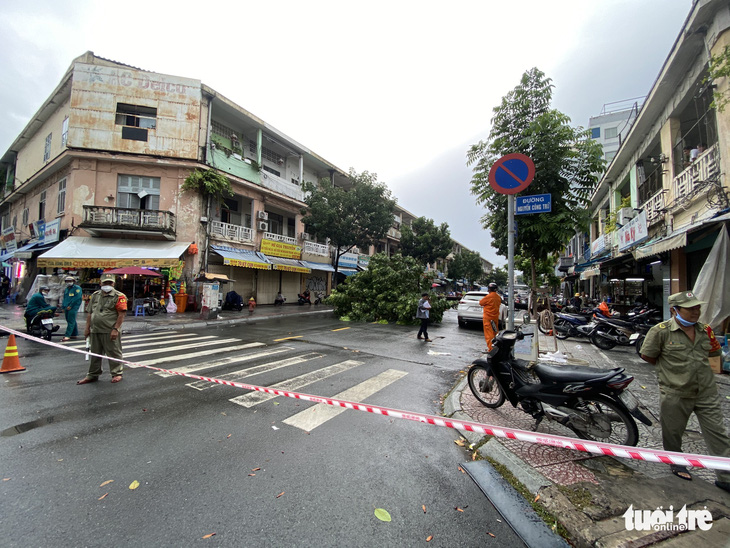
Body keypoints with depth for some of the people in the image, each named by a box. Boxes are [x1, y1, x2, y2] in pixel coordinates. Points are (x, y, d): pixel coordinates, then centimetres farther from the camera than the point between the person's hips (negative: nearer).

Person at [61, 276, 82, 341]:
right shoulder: (66, 289, 21)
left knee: (71, 322, -11)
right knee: (72, 321, 13)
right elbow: (64, 298, 24)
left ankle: (67, 336, -15)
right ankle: (74, 334, 19)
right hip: (67, 308, 8)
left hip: (73, 307, -8)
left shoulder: (77, 288, -4)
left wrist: (70, 306, -15)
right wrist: (63, 307, 14)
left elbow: (77, 298, -14)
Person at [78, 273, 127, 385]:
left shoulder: (119, 296, -7)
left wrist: (115, 329, -18)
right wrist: (87, 328, 10)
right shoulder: (95, 295, 14)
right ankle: (93, 375, 29)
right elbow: (89, 313, 17)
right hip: (95, 331, 6)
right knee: (94, 354, 16)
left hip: (110, 332, -6)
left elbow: (121, 314, -13)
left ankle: (117, 374, 13)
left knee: (113, 353, 2)